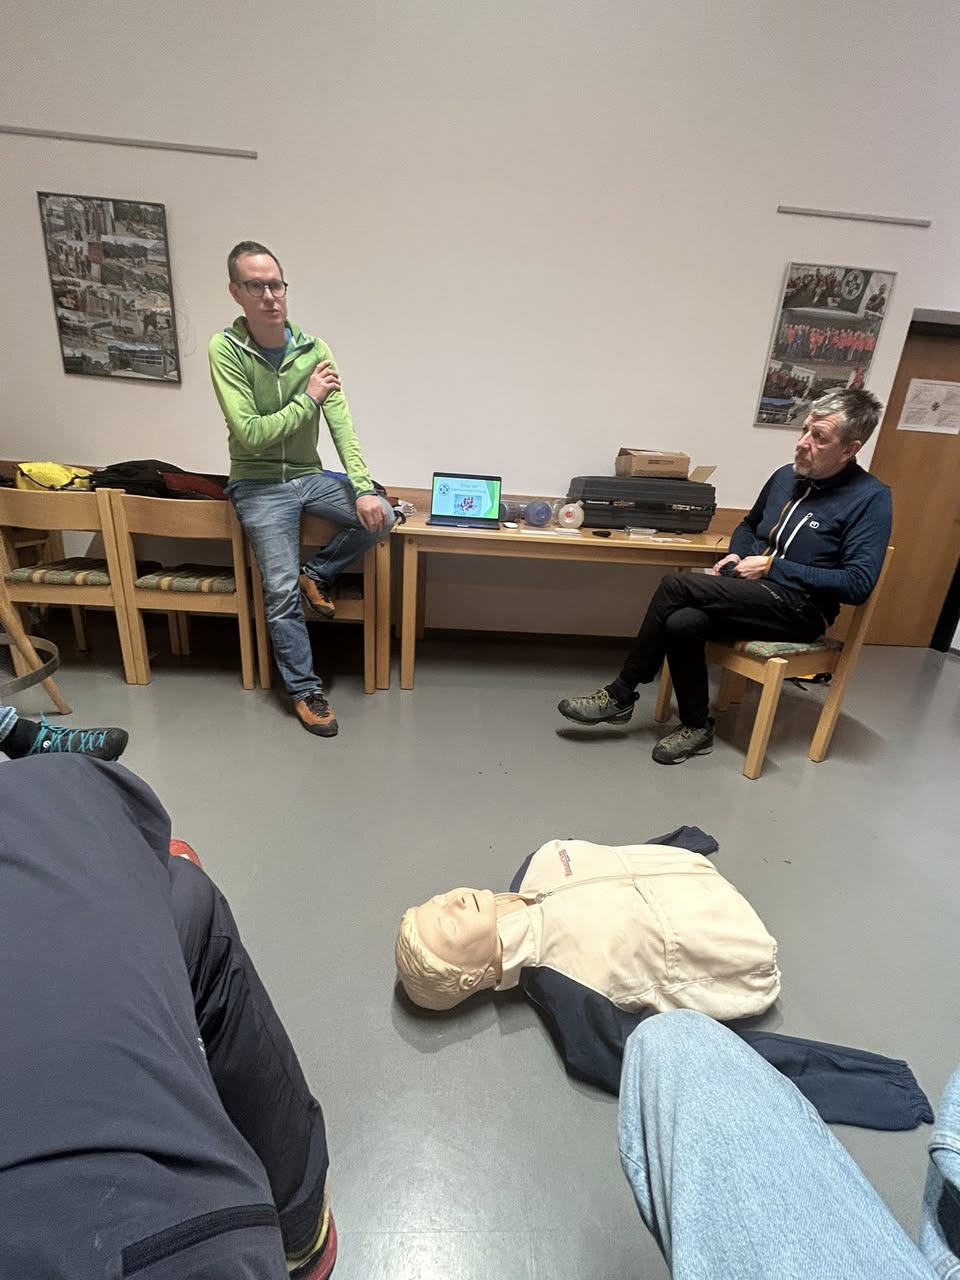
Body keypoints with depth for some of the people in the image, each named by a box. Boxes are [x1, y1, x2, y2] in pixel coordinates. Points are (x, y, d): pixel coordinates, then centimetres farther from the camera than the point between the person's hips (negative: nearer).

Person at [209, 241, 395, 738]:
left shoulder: (315, 350, -2)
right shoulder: (226, 349, -10)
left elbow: (342, 426, -9)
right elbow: (250, 434, -17)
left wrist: (364, 488, -21)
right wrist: (308, 399, -15)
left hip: (309, 475, 4)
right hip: (259, 484, -3)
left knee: (380, 517, -18)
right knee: (282, 591, -10)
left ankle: (318, 572, 8)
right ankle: (304, 690, 7)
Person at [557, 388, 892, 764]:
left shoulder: (870, 498, -8)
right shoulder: (786, 476, 11)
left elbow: (858, 584, -16)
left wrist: (774, 567, -17)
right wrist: (736, 555, 5)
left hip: (800, 608, -6)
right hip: (752, 592, 6)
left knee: (675, 586, -24)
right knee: (681, 623, -27)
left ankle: (620, 695, -11)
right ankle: (696, 728, -9)